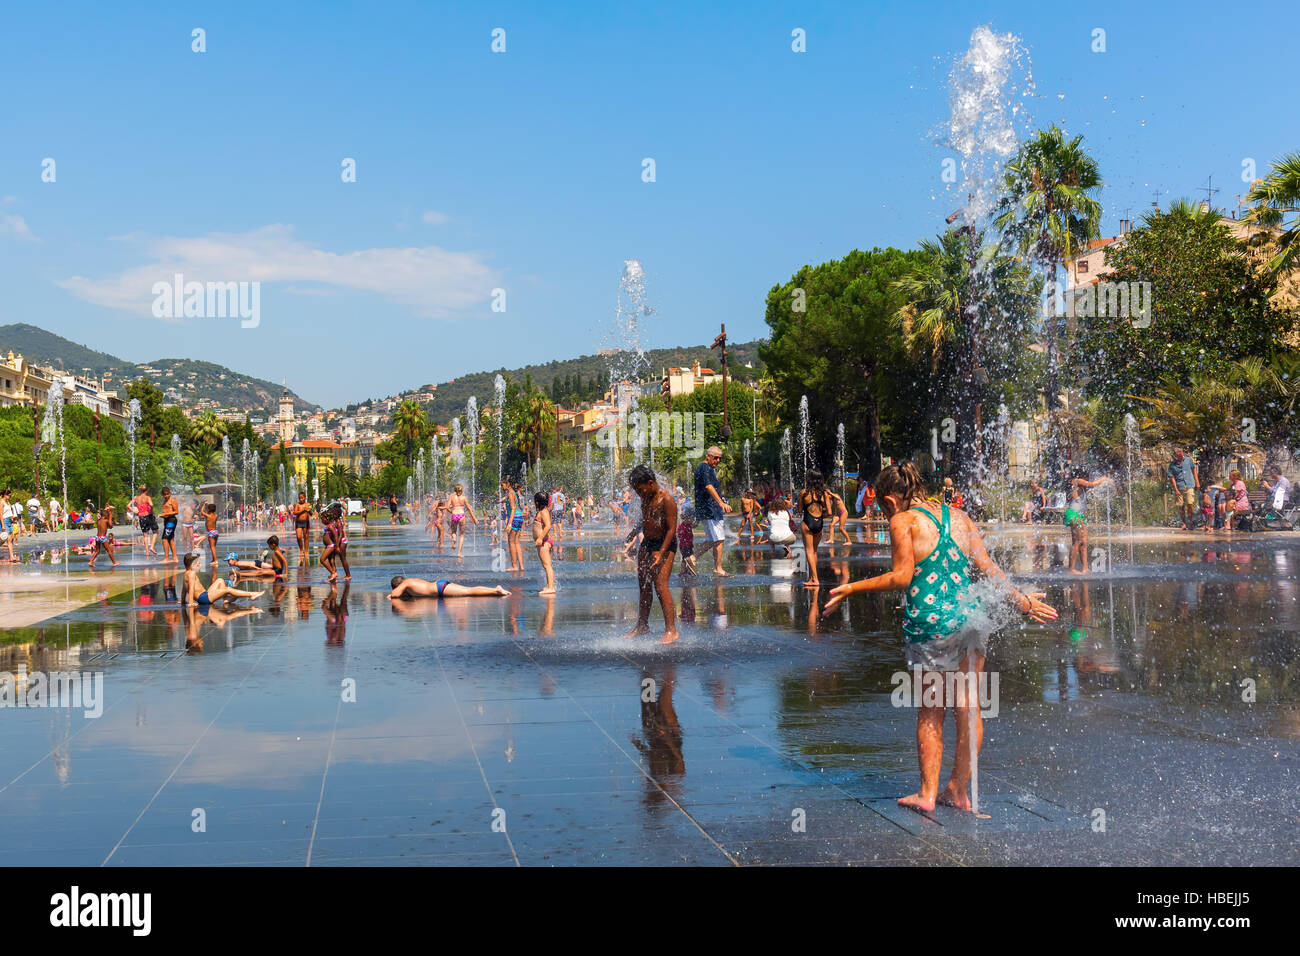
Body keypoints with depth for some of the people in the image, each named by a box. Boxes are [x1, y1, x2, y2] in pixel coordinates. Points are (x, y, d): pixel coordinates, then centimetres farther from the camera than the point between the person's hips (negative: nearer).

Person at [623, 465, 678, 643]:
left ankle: (671, 630, -16)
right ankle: (642, 625, 25)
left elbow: (671, 529, -20)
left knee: (660, 585, -16)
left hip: (664, 544, -9)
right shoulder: (646, 498, 8)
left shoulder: (666, 500, -18)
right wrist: (635, 533, 36)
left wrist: (661, 553, -26)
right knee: (643, 586, 12)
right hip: (647, 543, 9)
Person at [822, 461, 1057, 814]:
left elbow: (901, 577, -10)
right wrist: (1021, 600, 19)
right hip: (970, 616, 5)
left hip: (930, 622, -5)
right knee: (968, 707, 12)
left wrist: (852, 588, -3)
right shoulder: (958, 517, 13)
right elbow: (988, 567, 10)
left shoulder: (903, 521, -3)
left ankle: (927, 793, 14)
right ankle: (959, 790, 22)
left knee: (930, 711, 9)